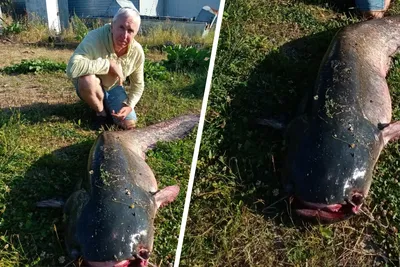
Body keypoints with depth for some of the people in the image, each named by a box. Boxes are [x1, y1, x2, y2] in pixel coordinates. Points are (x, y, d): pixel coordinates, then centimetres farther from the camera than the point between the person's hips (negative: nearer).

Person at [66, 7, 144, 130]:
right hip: (90, 87, -3)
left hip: (113, 89, 4)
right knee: (87, 79, -38)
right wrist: (109, 64, -42)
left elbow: (138, 85, -3)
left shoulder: (137, 52, -18)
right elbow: (72, 68, -48)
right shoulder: (95, 38, -33)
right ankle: (100, 112, -6)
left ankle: (106, 105, 22)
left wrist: (129, 106, -20)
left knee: (129, 124, -10)